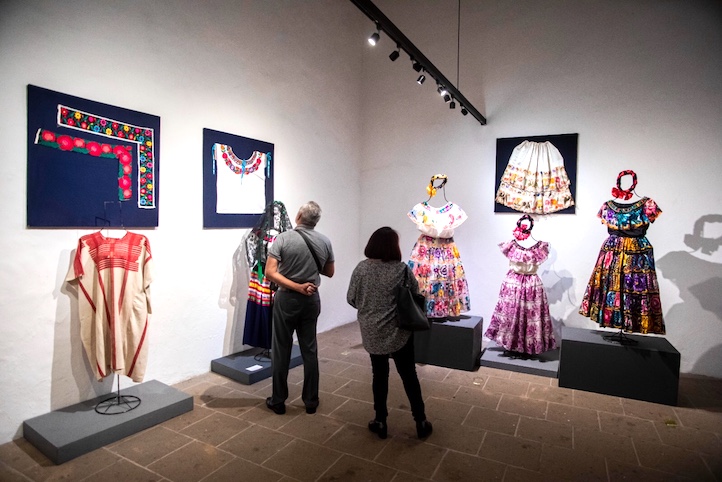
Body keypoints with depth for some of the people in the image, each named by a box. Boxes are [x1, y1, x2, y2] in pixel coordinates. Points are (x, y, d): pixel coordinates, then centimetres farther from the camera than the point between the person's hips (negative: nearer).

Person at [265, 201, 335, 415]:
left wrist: (297, 287, -17)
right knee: (310, 350, 12)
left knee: (281, 350, 10)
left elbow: (270, 272, -18)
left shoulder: (283, 238, -11)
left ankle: (278, 401, 22)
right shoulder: (325, 241, -2)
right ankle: (311, 401, 22)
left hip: (287, 299, -3)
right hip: (311, 300, 3)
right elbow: (329, 272, 9)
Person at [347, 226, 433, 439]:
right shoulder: (402, 270, -12)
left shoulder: (361, 269, -7)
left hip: (372, 333, 2)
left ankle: (380, 422, 26)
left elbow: (351, 299, 0)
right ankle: (421, 422, 23)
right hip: (399, 333, -1)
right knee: (409, 375, 12)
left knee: (379, 375, 15)